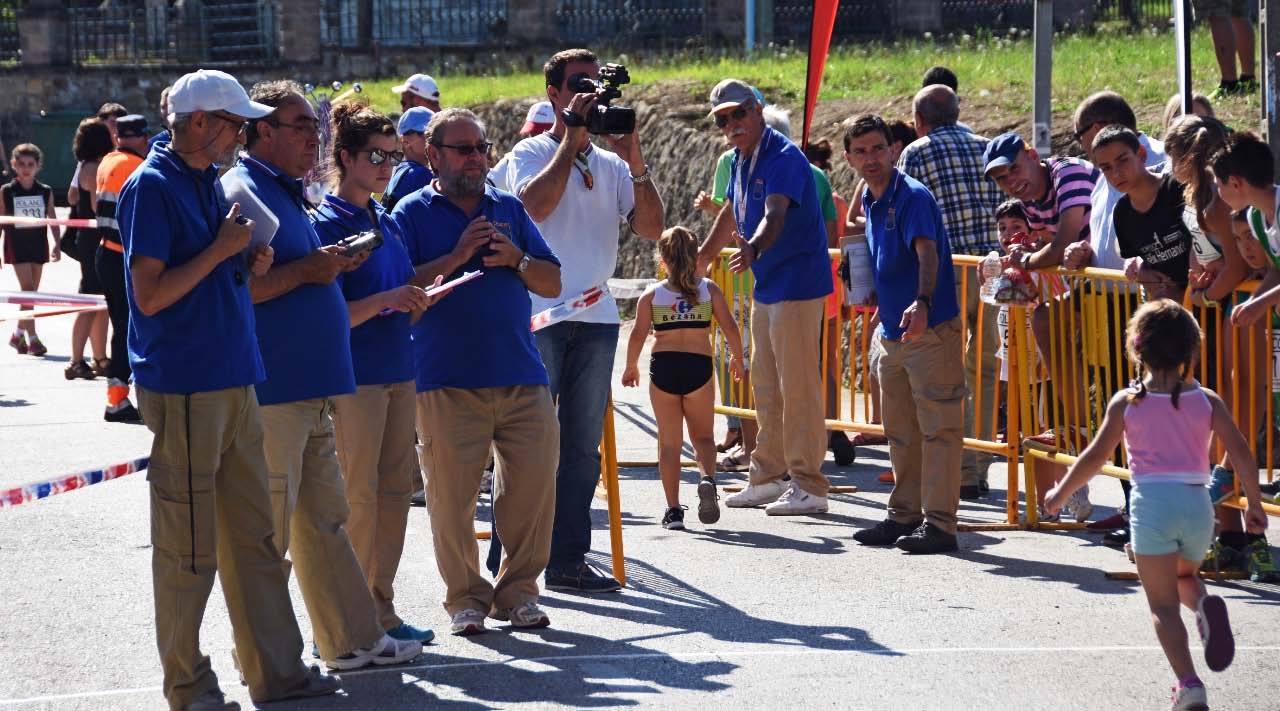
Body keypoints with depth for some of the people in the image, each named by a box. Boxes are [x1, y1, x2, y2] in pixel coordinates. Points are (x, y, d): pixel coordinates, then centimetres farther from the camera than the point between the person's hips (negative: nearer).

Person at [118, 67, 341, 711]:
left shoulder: (209, 182, 15)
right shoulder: (151, 187, -11)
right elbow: (150, 294, -17)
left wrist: (248, 265, 4)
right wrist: (221, 250, -15)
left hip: (232, 380, 9)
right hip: (182, 386, -9)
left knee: (256, 537, 11)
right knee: (187, 547, -2)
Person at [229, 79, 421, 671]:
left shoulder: (287, 195, 19)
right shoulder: (243, 194, -12)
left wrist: (332, 266, 11)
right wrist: (306, 271, -19)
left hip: (310, 391, 10)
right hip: (270, 393, -10)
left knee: (325, 520, 14)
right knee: (268, 530, -4)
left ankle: (353, 640, 20)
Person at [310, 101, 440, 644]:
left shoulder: (388, 222, 14)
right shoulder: (327, 224, -9)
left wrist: (417, 300, 2)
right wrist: (383, 301, -25)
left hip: (398, 372, 8)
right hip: (354, 377, -8)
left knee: (395, 491, 9)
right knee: (356, 498, -4)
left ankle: (381, 610, 16)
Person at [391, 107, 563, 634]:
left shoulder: (509, 210, 17)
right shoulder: (412, 214, 5)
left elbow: (552, 283, 14)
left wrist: (516, 260, -5)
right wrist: (455, 258, -14)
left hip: (521, 376, 3)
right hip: (446, 382, -3)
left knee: (534, 484, -1)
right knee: (452, 495, -3)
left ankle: (518, 591, 11)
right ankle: (465, 597, 9)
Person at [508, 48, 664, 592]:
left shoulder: (610, 165, 13)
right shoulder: (534, 152, 1)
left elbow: (651, 227, 2)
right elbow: (537, 205, -19)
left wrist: (633, 159, -9)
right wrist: (572, 135, -16)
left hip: (596, 317, 5)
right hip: (539, 315, -5)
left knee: (583, 446, 6)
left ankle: (568, 561, 11)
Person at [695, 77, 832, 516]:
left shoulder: (783, 159, -18)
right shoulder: (740, 160, 10)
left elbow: (776, 215, -34)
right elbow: (732, 213, 27)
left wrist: (754, 248, -52)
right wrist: (703, 257, 37)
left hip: (797, 283, -10)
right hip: (766, 284, 10)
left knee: (798, 386, -8)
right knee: (765, 385, 16)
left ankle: (809, 487, -5)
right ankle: (768, 477, 25)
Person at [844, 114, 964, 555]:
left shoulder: (913, 197, -14)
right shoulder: (870, 202, 12)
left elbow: (926, 253, -29)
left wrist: (922, 303, -44)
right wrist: (870, 294, 17)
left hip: (930, 329, -9)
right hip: (892, 332, 9)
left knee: (938, 427, -6)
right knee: (900, 431, 15)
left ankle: (939, 522, -6)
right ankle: (905, 516, 24)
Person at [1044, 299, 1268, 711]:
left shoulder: (1127, 402, 0)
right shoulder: (1206, 401, 5)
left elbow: (1096, 456, 0)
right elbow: (1241, 452, 0)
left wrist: (1060, 493, 13)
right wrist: (1254, 504, 11)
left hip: (1152, 504, -3)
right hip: (1197, 504, 3)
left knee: (1163, 604, 3)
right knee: (1184, 577, 29)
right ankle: (1205, 605, -6)